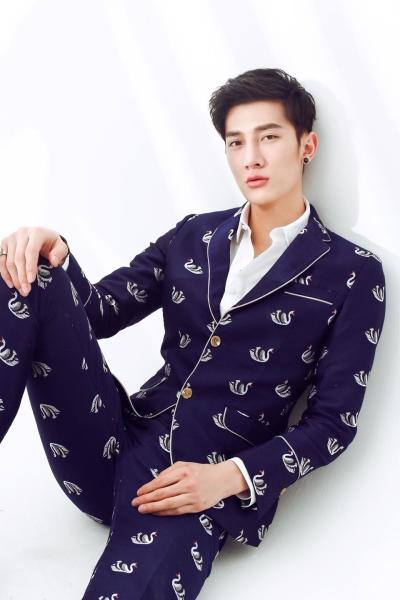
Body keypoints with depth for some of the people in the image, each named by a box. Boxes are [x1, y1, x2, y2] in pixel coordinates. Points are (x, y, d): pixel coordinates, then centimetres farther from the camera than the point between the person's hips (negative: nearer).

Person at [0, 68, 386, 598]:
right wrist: (50, 257, -13)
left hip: (210, 488, -4)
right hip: (119, 444, 5)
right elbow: (101, 311, 9)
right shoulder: (193, 235, 12)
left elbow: (334, 421, -2)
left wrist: (232, 476, -16)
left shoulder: (354, 274, 0)